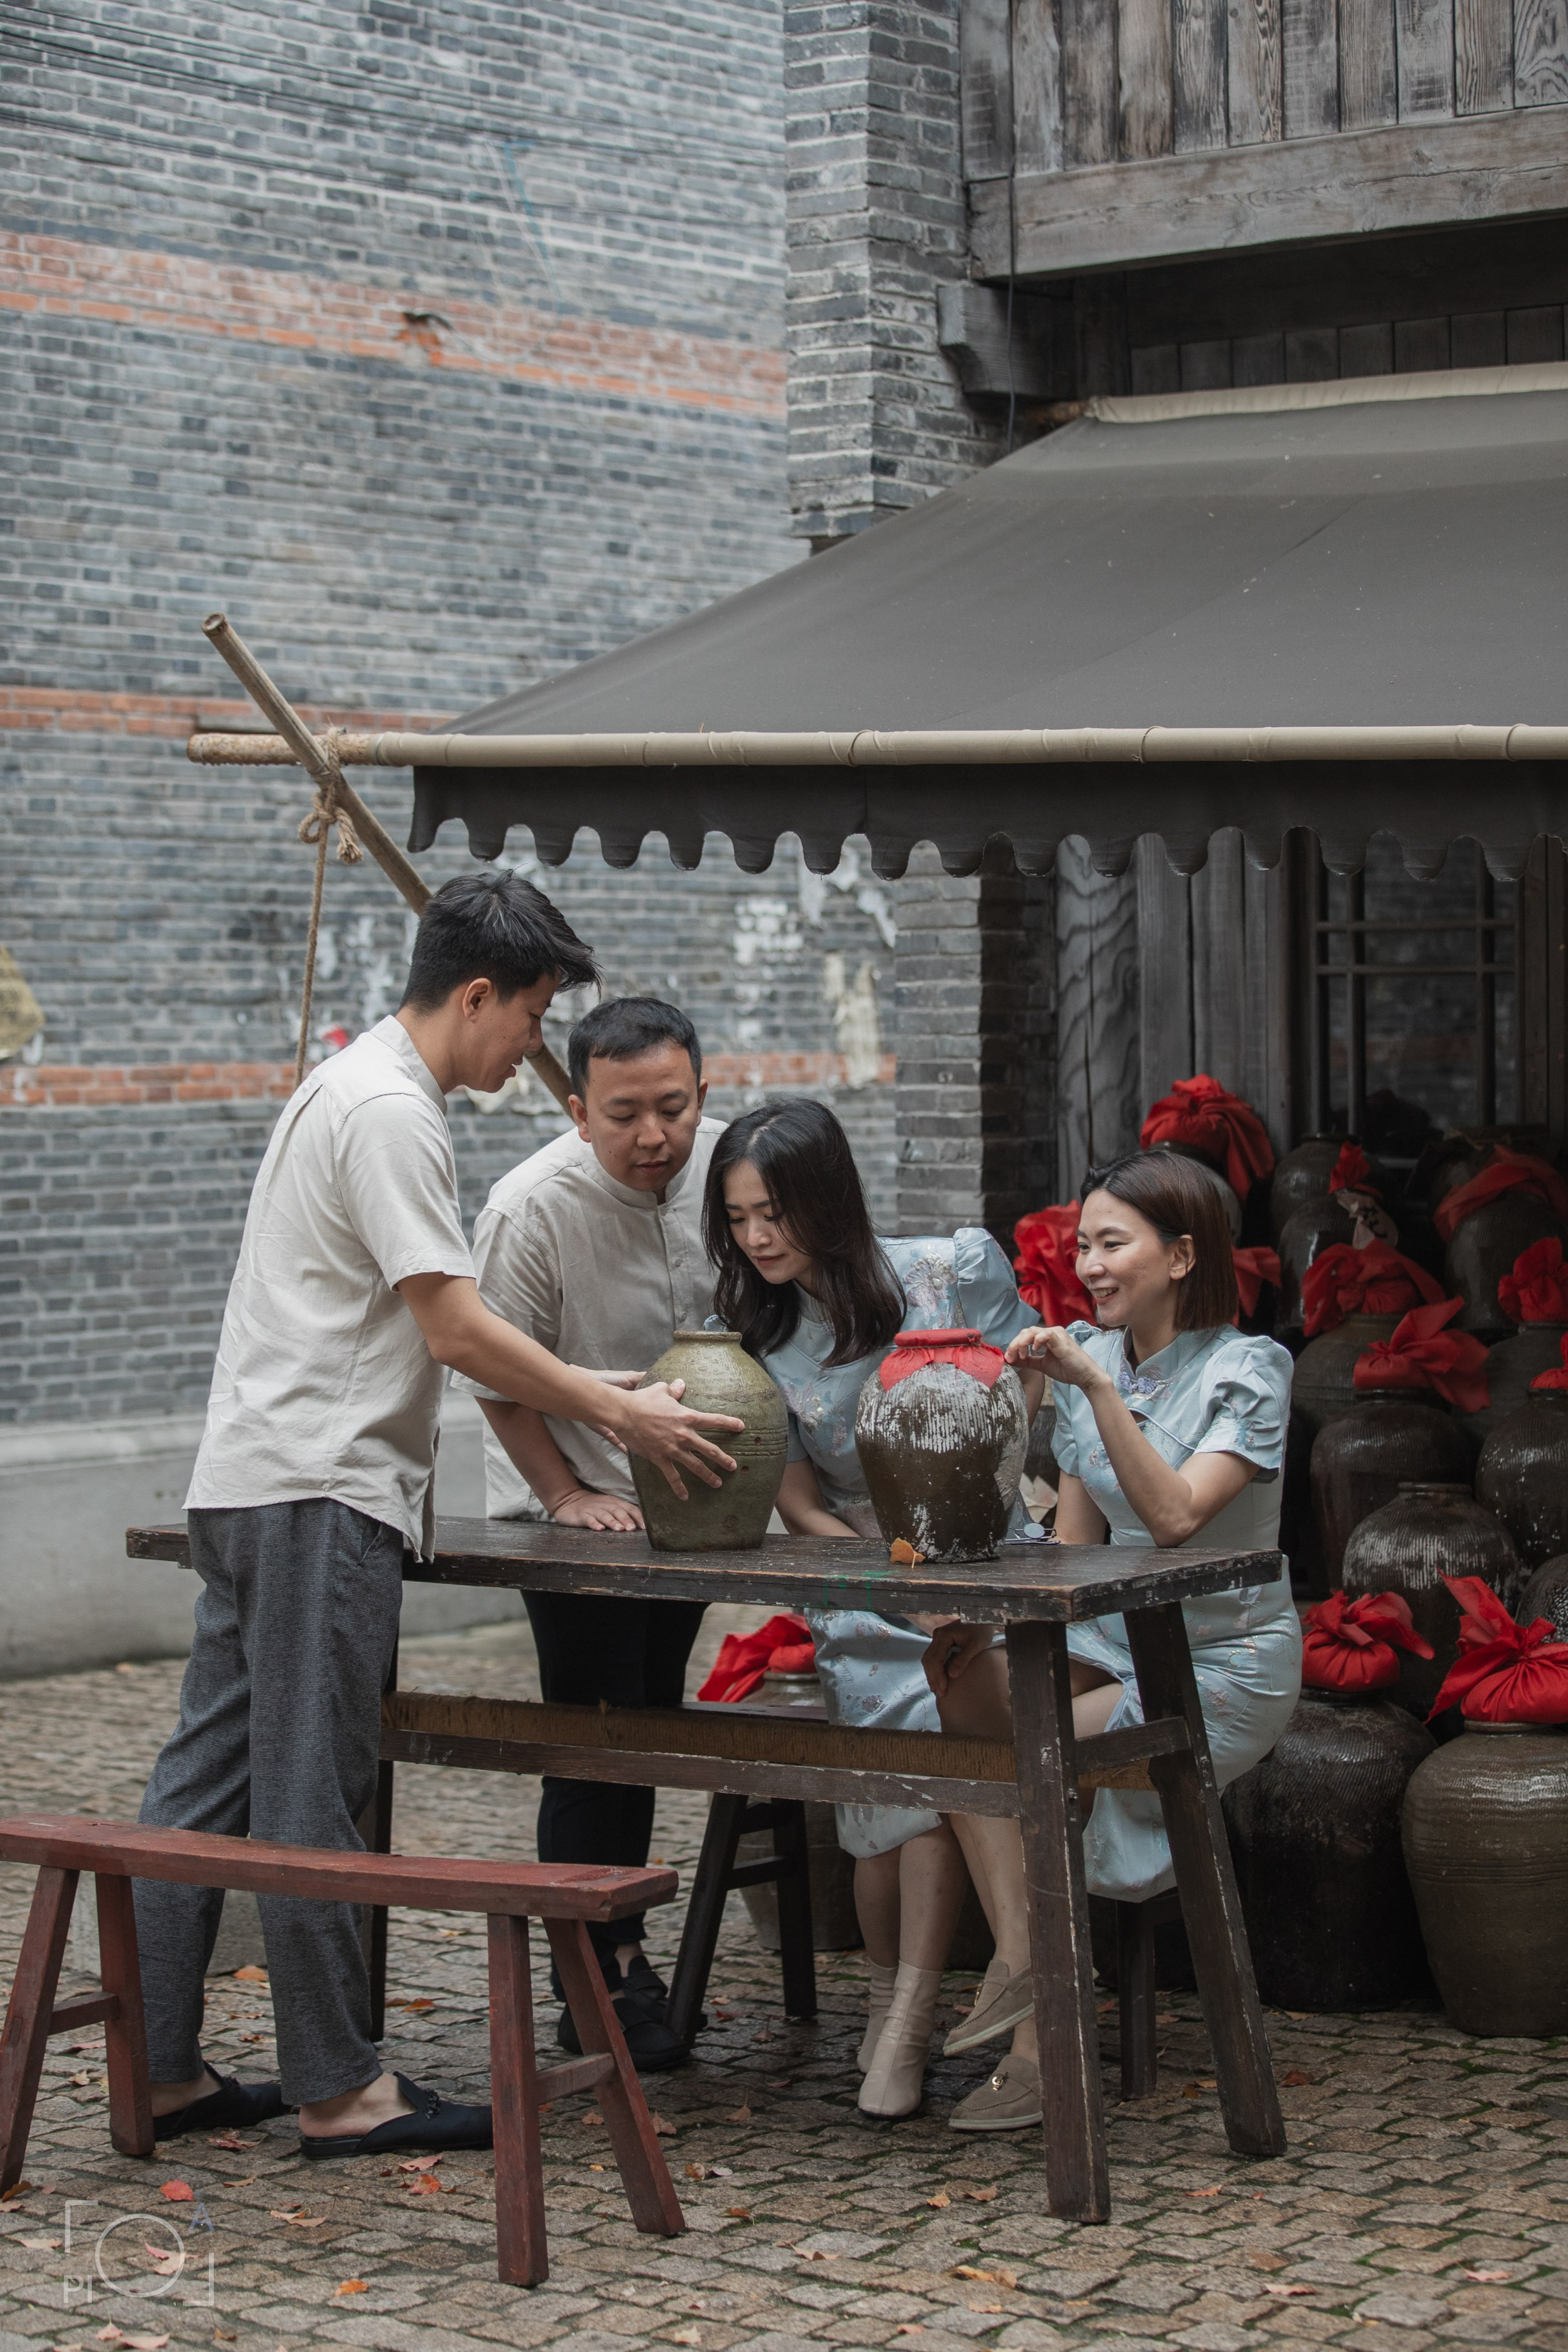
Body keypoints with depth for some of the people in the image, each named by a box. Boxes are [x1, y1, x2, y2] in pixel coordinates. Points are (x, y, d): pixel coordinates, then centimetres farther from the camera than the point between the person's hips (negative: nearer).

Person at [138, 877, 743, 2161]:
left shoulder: (356, 1084, 20)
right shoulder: (392, 1112, -14)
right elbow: (458, 1331, -17)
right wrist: (621, 1413, -10)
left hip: (248, 1488, 10)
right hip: (320, 1491, -10)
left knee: (208, 1784, 10)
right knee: (311, 1800, -5)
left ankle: (160, 2070, 14)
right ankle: (340, 2091, 0)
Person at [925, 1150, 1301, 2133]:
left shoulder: (1248, 1370, -12)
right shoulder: (1091, 1358, 7)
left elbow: (1176, 1515, -28)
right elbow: (1075, 1545, 7)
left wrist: (1098, 1387, -33)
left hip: (1228, 1662, -6)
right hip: (1116, 1638, 6)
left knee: (1023, 1754, -24)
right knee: (959, 1681, -21)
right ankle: (1025, 1997, -28)